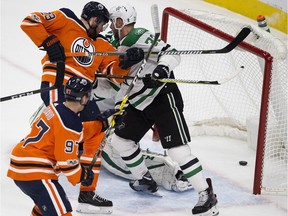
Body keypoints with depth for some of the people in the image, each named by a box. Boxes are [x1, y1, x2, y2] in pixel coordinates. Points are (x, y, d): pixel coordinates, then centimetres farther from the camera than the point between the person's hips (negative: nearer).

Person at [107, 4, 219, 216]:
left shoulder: (140, 37, -18)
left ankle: (207, 195, -8)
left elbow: (171, 53, -25)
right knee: (120, 139, 13)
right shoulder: (119, 46, 9)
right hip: (140, 103, 10)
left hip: (164, 98, -10)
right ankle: (145, 180, 28)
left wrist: (163, 67, -41)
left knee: (177, 149, -14)